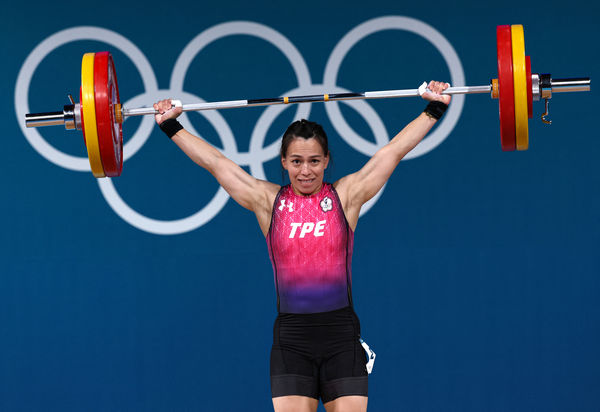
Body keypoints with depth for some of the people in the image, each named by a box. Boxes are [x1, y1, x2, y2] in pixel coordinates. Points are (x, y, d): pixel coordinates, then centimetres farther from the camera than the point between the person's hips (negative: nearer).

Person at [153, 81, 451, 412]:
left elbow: (393, 151, 7)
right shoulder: (269, 201, 7)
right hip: (291, 338, 0)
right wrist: (171, 126, 14)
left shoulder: (346, 196, 5)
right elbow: (215, 162, 11)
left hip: (341, 336, 0)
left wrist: (434, 109, 8)